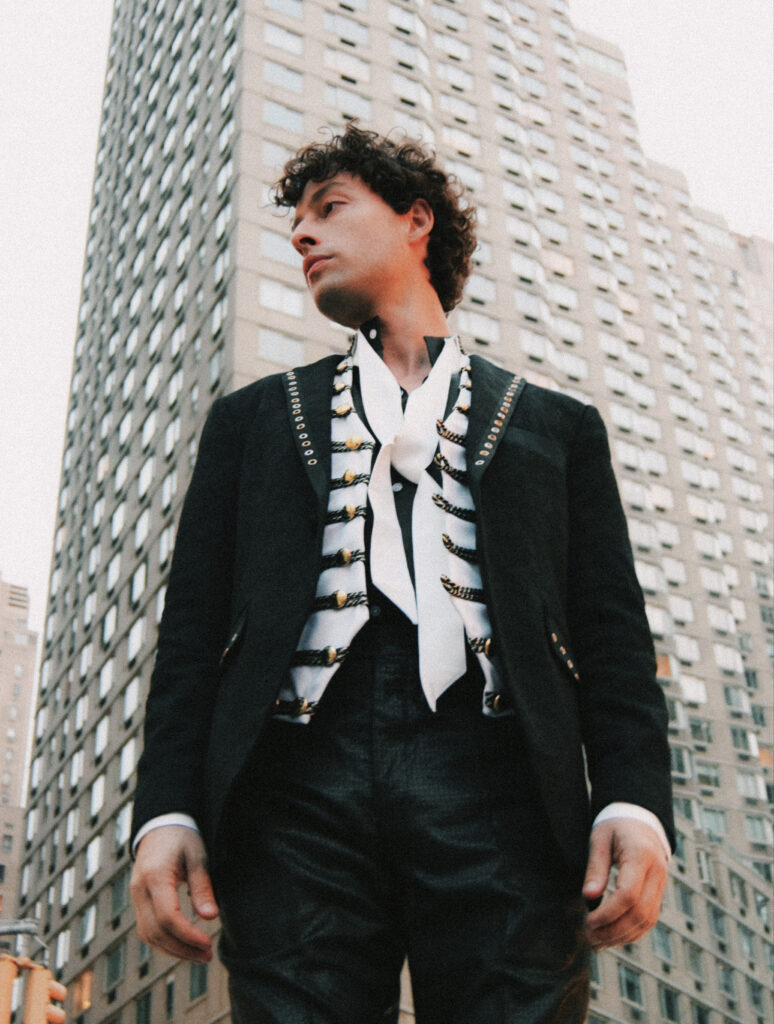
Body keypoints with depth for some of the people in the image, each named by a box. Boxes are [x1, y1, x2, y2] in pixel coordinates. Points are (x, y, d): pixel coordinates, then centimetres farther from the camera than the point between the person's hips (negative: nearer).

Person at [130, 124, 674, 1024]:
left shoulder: (556, 426, 22)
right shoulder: (254, 418, 24)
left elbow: (612, 635, 12)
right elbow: (192, 625, 15)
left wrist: (635, 802, -6)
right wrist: (166, 810, 0)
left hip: (498, 787, 0)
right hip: (298, 782, 1)